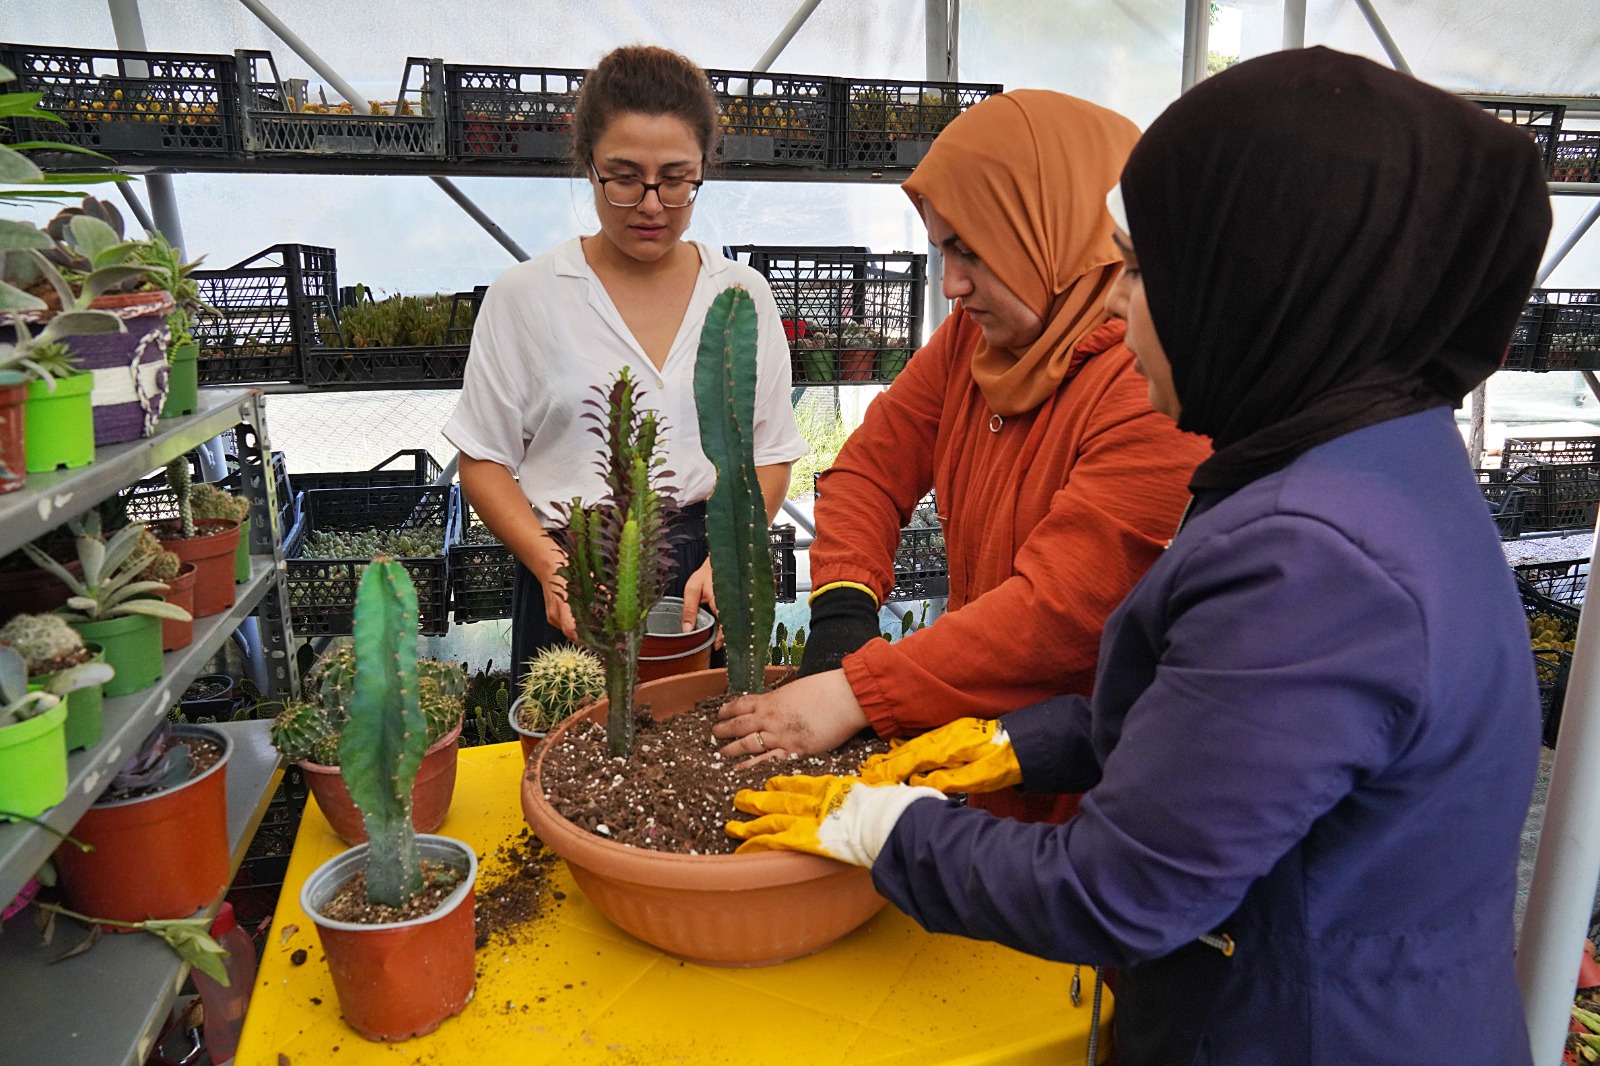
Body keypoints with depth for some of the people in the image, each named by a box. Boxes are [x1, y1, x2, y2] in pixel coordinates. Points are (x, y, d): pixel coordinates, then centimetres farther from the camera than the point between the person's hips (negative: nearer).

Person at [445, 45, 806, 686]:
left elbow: (769, 455, 4)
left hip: (708, 588, 2)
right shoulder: (524, 296, -1)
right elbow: (484, 461, 1)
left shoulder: (743, 295, 4)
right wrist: (552, 565, -15)